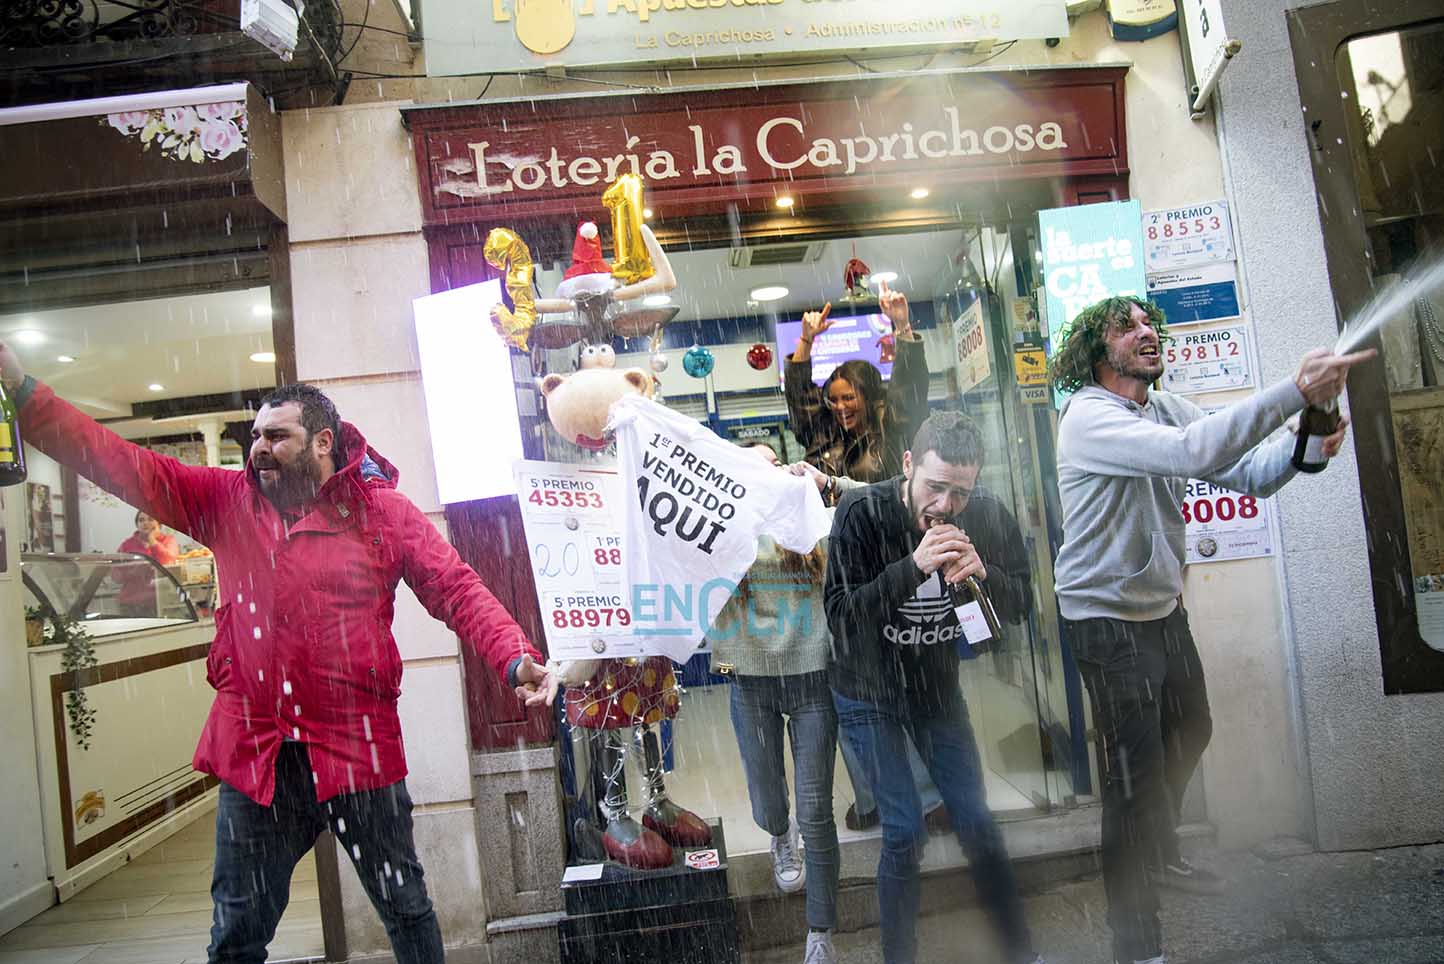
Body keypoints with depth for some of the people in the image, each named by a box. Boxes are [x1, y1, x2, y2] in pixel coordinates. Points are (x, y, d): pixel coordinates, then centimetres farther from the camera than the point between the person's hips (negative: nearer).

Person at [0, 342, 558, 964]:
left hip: (359, 749, -2)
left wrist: (516, 660, -22)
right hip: (255, 752, 3)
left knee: (405, 909, 13)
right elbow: (125, 465, 2)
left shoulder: (386, 512, -4)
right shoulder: (228, 501, 6)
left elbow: (458, 591, -8)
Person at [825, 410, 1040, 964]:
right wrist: (913, 567, -38)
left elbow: (1019, 606, -6)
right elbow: (840, 616, -26)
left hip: (939, 689, 3)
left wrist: (983, 573, -28)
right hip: (869, 694, -3)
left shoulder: (986, 517, -13)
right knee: (904, 833, -5)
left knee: (976, 824, 8)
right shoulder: (863, 513, -24)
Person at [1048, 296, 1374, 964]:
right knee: (1136, 768, -4)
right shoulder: (1089, 417, -21)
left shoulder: (1168, 409, 6)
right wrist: (1296, 391, -36)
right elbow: (1192, 452, -36)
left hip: (1164, 609, 9)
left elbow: (1246, 473, 2)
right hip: (1107, 620, -9)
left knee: (1189, 733, 25)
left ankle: (1160, 856, 50)